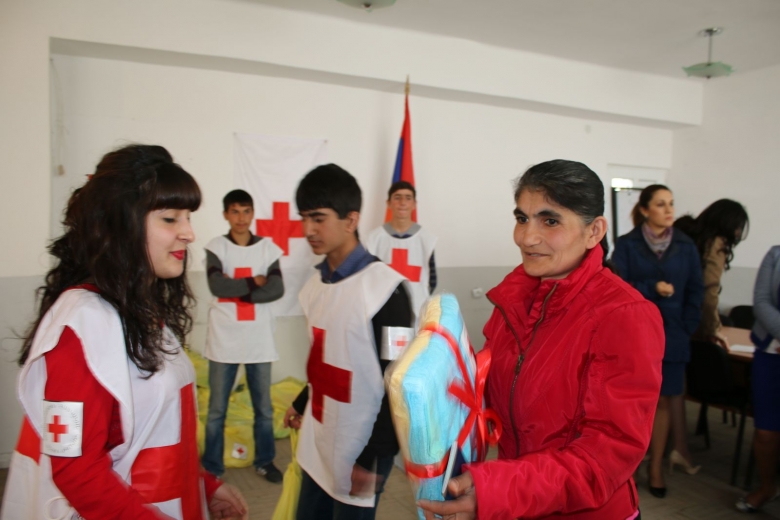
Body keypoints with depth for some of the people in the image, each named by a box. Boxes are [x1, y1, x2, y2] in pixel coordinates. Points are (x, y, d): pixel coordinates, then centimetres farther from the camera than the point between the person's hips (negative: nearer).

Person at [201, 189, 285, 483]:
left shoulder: (268, 247, 2)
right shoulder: (216, 247, -2)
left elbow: (277, 289, -9)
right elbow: (217, 286, -17)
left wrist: (237, 289, -14)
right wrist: (254, 282, -10)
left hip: (259, 341, 2)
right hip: (224, 340, -1)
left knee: (264, 407, 13)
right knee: (217, 410, 10)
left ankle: (265, 461, 31)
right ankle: (212, 467, 26)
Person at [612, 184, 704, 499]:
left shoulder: (685, 246, 4)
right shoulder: (627, 245, -2)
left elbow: (695, 291, 5)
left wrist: (686, 328, -2)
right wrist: (652, 287, -18)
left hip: (671, 337, 2)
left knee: (664, 400, 5)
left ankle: (656, 467, 19)